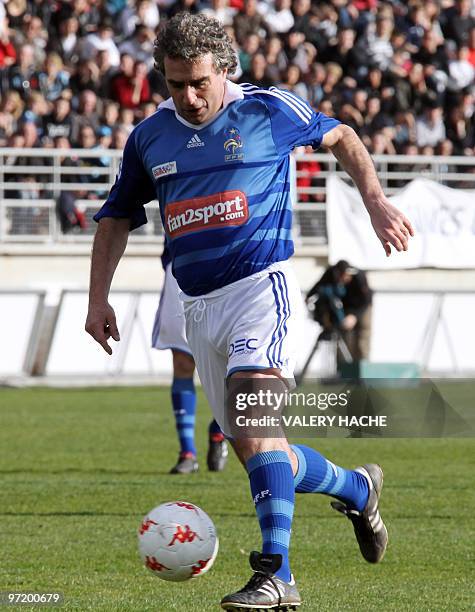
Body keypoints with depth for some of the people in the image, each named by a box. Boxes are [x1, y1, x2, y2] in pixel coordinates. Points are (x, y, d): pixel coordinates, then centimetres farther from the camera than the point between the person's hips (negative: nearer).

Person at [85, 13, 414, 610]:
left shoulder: (269, 110, -2)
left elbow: (340, 137, 15)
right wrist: (97, 298, 12)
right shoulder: (148, 137, 9)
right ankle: (356, 487, 35)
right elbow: (116, 217, 21)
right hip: (199, 306, 6)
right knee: (257, 456, 7)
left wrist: (376, 202, 5)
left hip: (261, 286, -6)